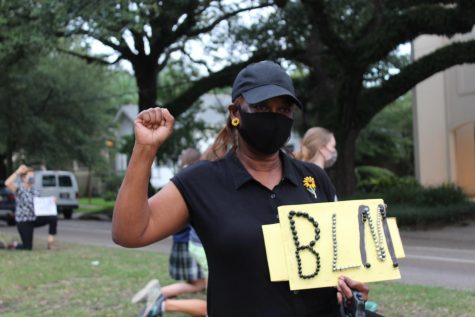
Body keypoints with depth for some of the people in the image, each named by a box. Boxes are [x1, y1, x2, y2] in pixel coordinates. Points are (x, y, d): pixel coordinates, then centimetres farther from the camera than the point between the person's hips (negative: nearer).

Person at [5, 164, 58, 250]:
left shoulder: (34, 190, 7)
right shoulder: (19, 188, -12)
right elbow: (7, 183, -32)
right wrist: (18, 172, -30)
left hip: (35, 218, 6)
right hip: (23, 221, -6)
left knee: (53, 218, -20)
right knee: (27, 247, -6)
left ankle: (50, 241, -7)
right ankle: (14, 244, 27)